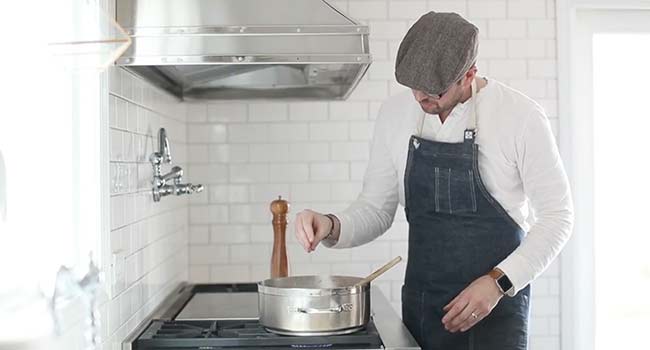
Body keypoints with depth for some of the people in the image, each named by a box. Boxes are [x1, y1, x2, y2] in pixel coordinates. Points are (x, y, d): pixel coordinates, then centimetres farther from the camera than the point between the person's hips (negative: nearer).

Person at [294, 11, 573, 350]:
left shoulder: (521, 115, -12)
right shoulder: (394, 113, -1)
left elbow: (557, 215, -7)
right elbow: (376, 208, 6)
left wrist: (498, 282, -16)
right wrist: (332, 227, -14)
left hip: (495, 310, -3)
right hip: (419, 306, 4)